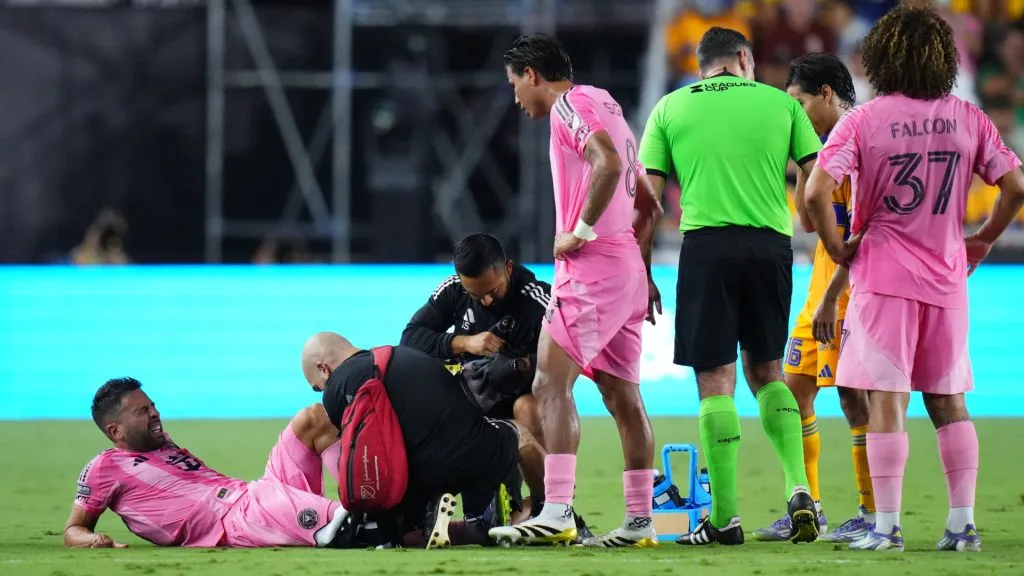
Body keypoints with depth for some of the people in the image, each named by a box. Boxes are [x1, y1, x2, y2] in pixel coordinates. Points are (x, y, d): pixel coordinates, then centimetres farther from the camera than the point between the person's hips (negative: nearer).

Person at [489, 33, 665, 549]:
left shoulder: (570, 104, -6)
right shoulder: (606, 109, 24)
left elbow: (608, 163, -25)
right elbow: (647, 205, 26)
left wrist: (581, 231, -18)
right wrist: (642, 270, 26)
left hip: (591, 268, -10)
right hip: (626, 269, 10)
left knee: (551, 383, -15)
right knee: (622, 395, 11)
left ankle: (556, 514, -25)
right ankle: (639, 521, 12)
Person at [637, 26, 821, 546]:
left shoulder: (671, 108, 10)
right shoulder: (780, 103, 12)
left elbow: (648, 196, 5)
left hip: (706, 244, -2)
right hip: (771, 244, 2)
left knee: (715, 380, 1)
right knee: (766, 372, 17)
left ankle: (725, 516, -2)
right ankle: (798, 487, -1)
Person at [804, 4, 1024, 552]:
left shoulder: (863, 121, -7)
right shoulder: (967, 118, 2)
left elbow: (816, 192, -16)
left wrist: (837, 248, -3)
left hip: (883, 275, -3)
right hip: (947, 277, 3)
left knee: (886, 400, -3)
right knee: (948, 401, 11)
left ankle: (886, 526, -5)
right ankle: (963, 523, 9)